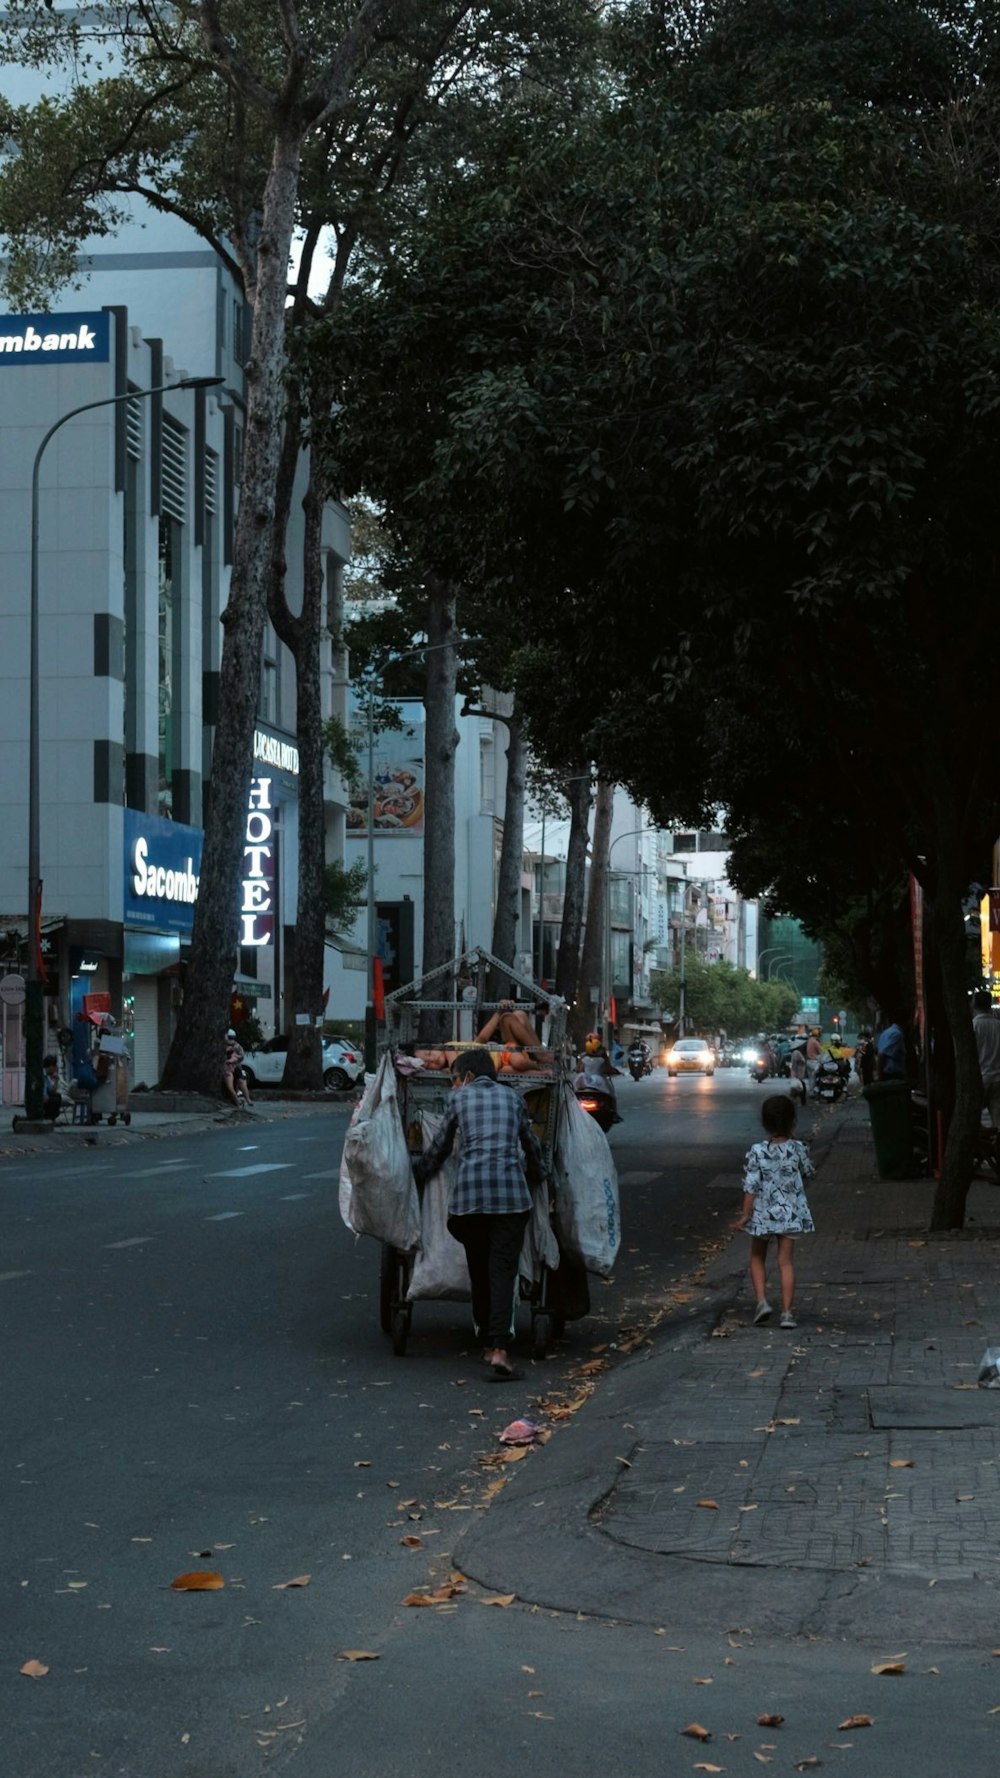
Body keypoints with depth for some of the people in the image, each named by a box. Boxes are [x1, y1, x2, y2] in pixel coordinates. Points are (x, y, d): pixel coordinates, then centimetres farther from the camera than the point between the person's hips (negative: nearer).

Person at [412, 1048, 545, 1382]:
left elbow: (438, 1150, 21)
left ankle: (488, 1346, 20)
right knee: (503, 1269, -5)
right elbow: (531, 1145, 31)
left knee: (479, 1270, 14)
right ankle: (499, 1351, -19)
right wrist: (536, 1176, 50)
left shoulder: (460, 1100, 15)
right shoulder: (512, 1097, 20)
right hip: (511, 1191, 0)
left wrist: (414, 1176, 38)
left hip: (469, 1191, 0)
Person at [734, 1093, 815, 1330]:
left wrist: (745, 1214, -7)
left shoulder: (757, 1152, -14)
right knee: (786, 1261, 6)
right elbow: (809, 1172, 9)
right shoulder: (797, 1149, -9)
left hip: (762, 1214, -1)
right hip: (790, 1214, 1)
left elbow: (751, 1186, -13)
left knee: (757, 1258, 18)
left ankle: (762, 1301, 3)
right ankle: (787, 1312, 4)